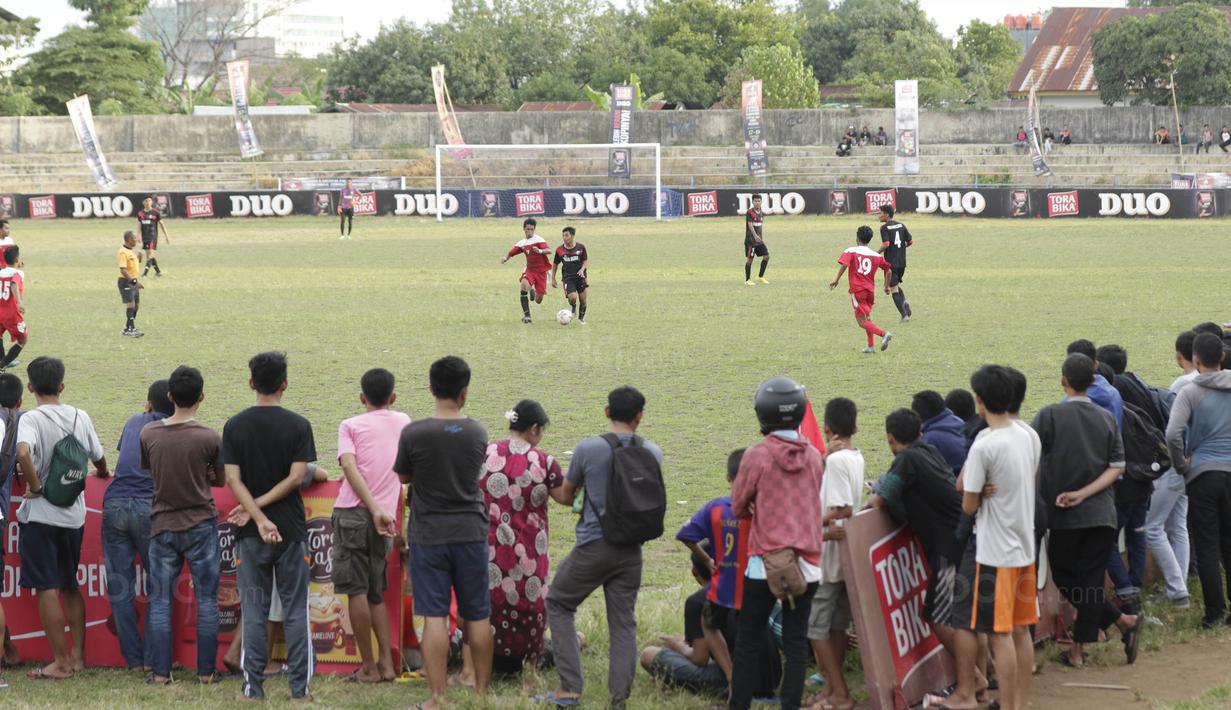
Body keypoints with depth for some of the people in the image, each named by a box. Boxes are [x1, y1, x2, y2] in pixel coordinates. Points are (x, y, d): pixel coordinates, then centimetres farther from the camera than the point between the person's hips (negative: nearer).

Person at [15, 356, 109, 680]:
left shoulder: (31, 419, -13)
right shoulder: (80, 417, 3)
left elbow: (23, 452, -32)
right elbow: (98, 457, 13)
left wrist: (34, 486, -17)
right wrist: (103, 474, 36)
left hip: (40, 514, -6)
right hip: (74, 514, 6)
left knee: (47, 588, -1)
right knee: (71, 586, 17)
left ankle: (60, 662, 0)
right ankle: (78, 656, 18)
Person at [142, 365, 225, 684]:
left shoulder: (148, 434, -3)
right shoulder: (210, 438, -11)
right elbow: (221, 480, 3)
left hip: (162, 526, 2)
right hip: (201, 525, -2)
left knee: (160, 601, 7)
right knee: (207, 599, 6)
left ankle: (160, 671, 5)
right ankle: (206, 670, 6)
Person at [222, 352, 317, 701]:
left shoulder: (234, 426, 0)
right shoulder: (298, 426, -5)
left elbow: (233, 480, -8)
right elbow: (296, 477, -11)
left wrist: (258, 518, -13)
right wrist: (259, 508, -8)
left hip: (250, 533, 1)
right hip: (291, 529, -1)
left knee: (254, 610, 6)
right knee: (295, 610, 5)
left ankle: (253, 686, 5)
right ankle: (299, 687, 5)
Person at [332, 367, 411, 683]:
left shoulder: (350, 426, 6)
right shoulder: (403, 423, 18)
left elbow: (349, 467, -11)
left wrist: (374, 509, -18)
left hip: (353, 512, -4)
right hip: (385, 517, 4)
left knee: (357, 591, -2)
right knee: (375, 593, 15)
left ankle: (369, 667, -2)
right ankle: (386, 662, 7)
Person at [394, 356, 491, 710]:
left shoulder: (413, 433, -12)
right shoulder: (477, 432, -4)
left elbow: (403, 476, 3)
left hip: (428, 534, -2)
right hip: (470, 532, 2)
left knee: (434, 617, -1)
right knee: (477, 615, 11)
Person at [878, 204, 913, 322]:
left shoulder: (885, 228, -11)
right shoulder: (901, 225, 7)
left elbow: (886, 244, -21)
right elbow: (910, 241, 6)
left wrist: (877, 253, -7)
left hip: (891, 262, -6)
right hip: (902, 262, 6)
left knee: (894, 288, 2)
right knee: (897, 284, 24)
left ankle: (904, 315, -2)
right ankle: (905, 301, -4)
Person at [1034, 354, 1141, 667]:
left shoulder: (1049, 416, -9)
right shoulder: (1106, 419, 3)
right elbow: (1117, 467, -1)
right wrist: (1084, 493, -6)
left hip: (1063, 515, -3)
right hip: (1102, 513, 3)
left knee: (1065, 578, 10)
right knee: (1091, 579, 6)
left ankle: (1124, 622, 5)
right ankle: (1078, 649, 2)